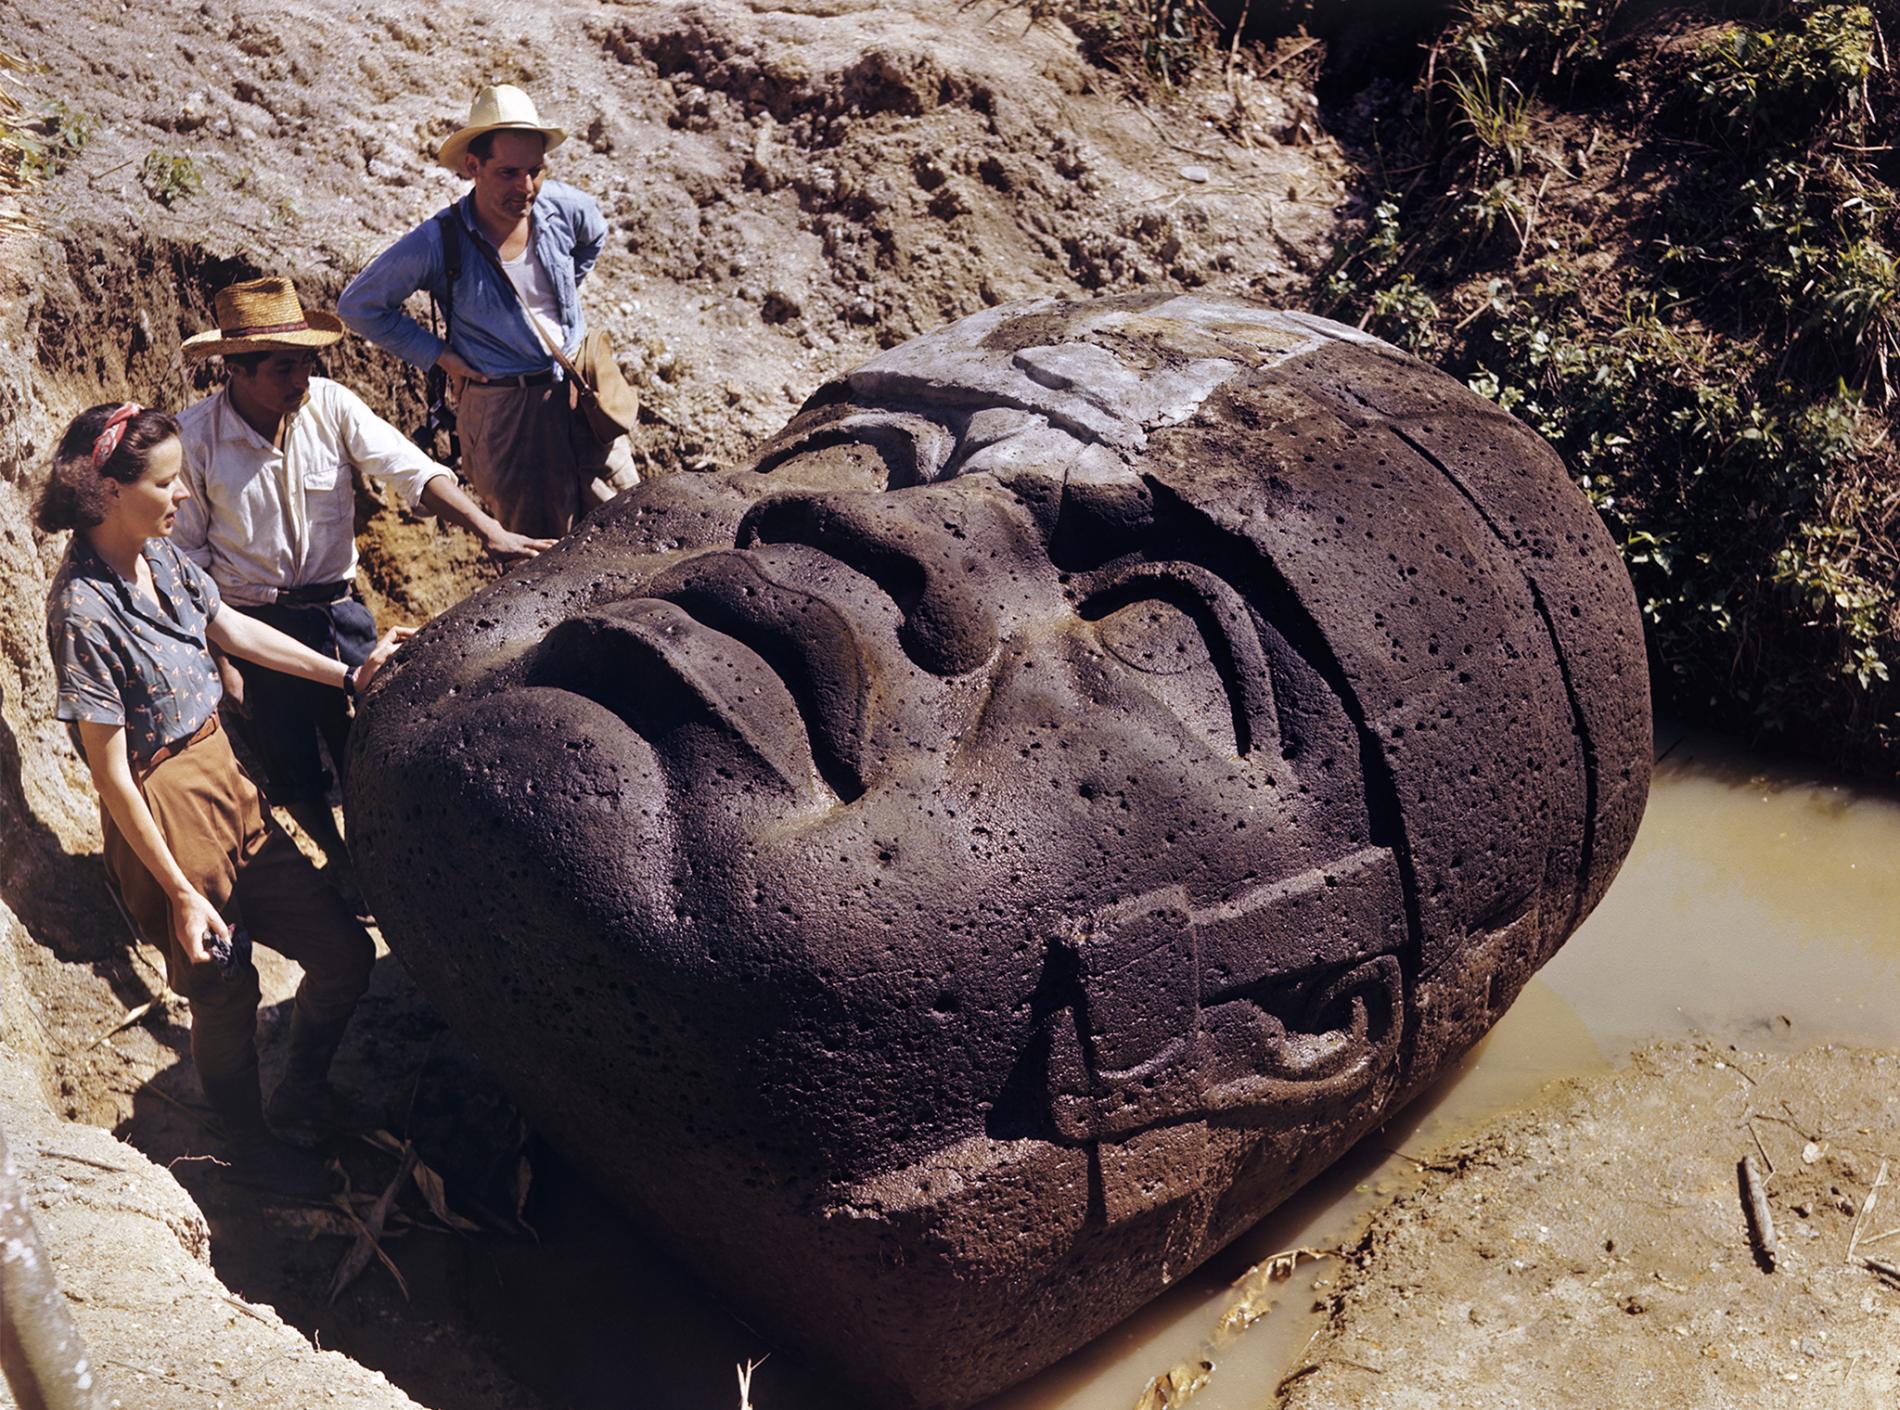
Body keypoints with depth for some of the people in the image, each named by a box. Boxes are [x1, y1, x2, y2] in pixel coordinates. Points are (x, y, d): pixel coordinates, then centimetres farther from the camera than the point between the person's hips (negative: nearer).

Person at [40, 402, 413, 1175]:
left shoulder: (161, 555, -2)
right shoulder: (84, 610, -24)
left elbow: (233, 628, 16)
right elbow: (112, 776, -20)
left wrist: (350, 674, 17)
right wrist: (180, 894, -17)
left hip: (229, 786, 8)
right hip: (166, 821, -8)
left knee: (344, 953, 12)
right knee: (226, 1000, 10)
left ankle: (297, 1111, 37)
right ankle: (261, 1160, 35)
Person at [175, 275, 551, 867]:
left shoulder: (330, 404, -10)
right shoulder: (194, 438, -14)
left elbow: (412, 470, -18)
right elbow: (187, 554, -6)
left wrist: (488, 529, -32)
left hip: (338, 611, 2)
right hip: (254, 625, -2)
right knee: (292, 771, 10)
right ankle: (343, 865, 36)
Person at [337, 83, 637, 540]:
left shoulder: (561, 207, -7)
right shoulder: (438, 242, -17)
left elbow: (594, 235, 21)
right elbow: (358, 306, -6)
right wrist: (437, 354, -8)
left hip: (581, 389, 4)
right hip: (505, 411, -4)